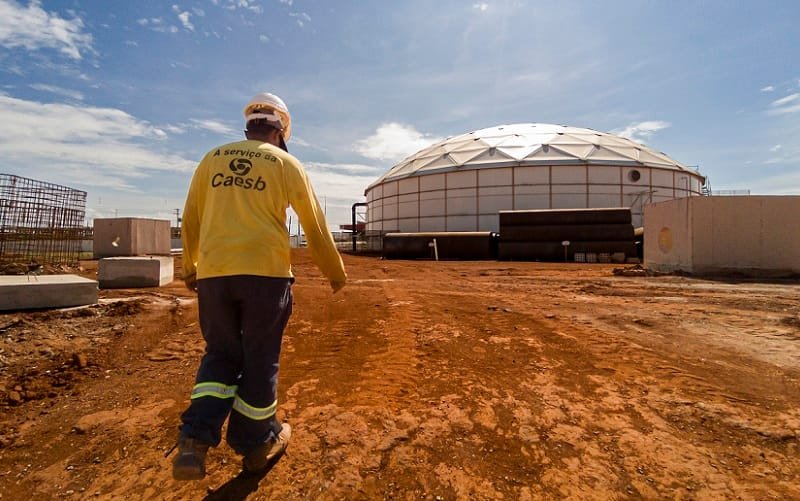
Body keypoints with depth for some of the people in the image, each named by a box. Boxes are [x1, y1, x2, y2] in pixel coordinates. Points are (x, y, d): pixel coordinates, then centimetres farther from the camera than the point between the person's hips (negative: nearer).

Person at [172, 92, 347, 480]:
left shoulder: (212, 158, 13)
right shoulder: (286, 163, 3)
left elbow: (190, 220, 15)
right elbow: (315, 227, 3)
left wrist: (189, 267, 29)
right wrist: (335, 273, 12)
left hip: (213, 274, 4)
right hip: (265, 273, -3)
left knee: (221, 354, 19)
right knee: (260, 359, 10)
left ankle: (194, 441, 8)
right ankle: (256, 445, 27)